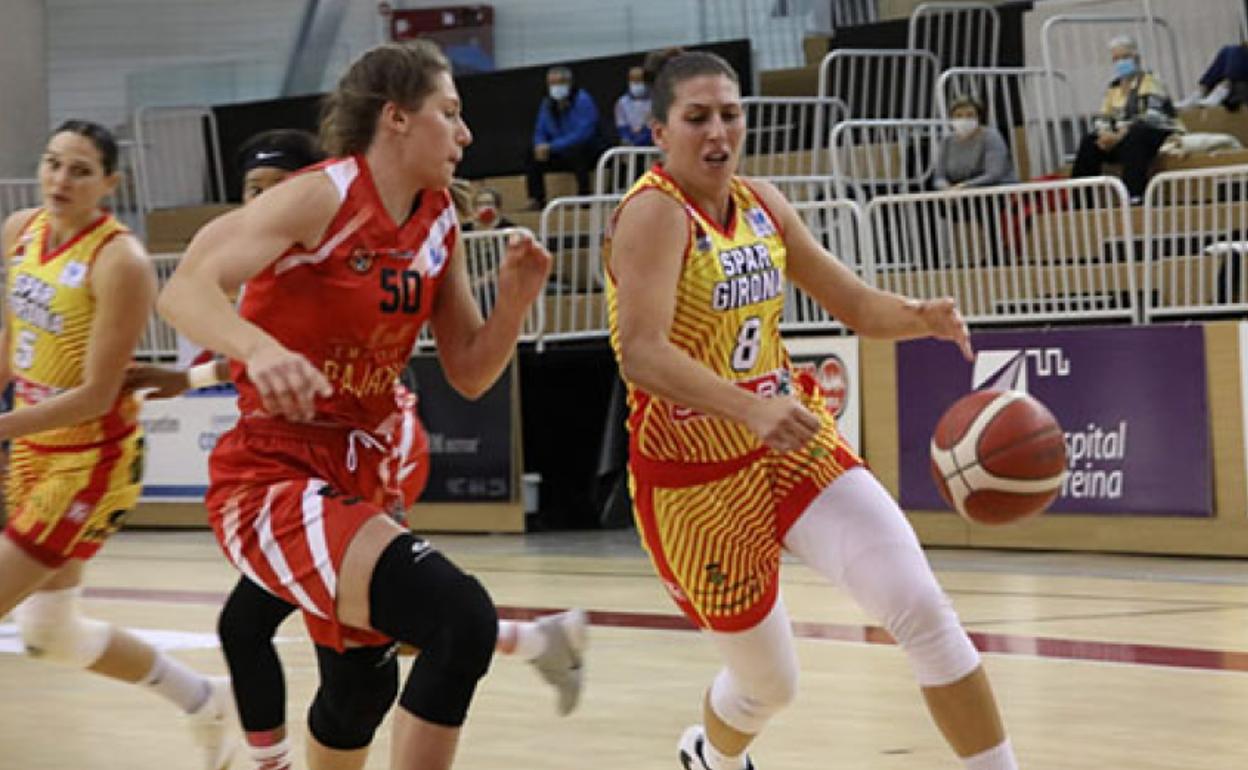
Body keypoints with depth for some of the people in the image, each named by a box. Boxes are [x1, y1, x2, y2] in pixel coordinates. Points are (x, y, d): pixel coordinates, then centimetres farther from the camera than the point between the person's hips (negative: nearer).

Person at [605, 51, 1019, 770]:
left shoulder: (760, 202, 4)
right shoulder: (654, 213, -18)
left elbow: (856, 303, 10)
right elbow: (641, 354, -32)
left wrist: (921, 316, -13)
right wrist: (753, 410, -46)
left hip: (797, 448, 5)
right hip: (696, 478, -5)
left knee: (923, 609, -13)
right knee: (769, 683, 10)